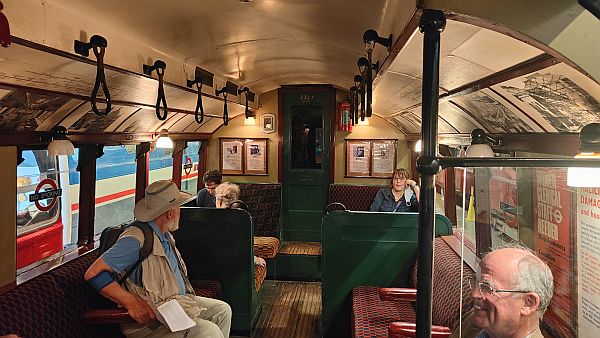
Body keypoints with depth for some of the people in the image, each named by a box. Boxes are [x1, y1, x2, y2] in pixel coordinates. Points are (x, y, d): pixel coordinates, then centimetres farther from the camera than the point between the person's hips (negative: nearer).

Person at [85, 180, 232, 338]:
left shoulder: (165, 236, 10)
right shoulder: (136, 240, -22)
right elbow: (94, 274, -26)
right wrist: (132, 303, -30)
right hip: (149, 318, -10)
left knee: (223, 310, 11)